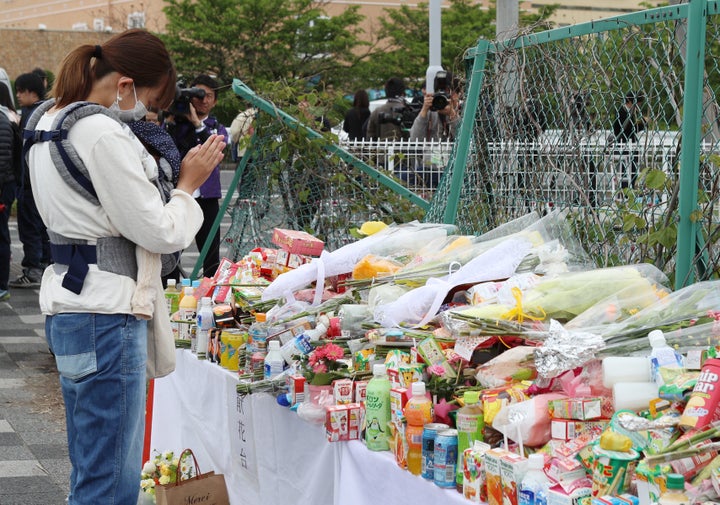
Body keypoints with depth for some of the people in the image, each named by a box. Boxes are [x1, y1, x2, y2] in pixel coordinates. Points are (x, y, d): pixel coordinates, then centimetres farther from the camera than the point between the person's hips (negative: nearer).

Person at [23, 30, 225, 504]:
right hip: (104, 310, -11)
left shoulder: (48, 122, 13)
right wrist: (189, 184, 2)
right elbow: (160, 234, -14)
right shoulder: (104, 135, -18)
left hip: (67, 302, 11)